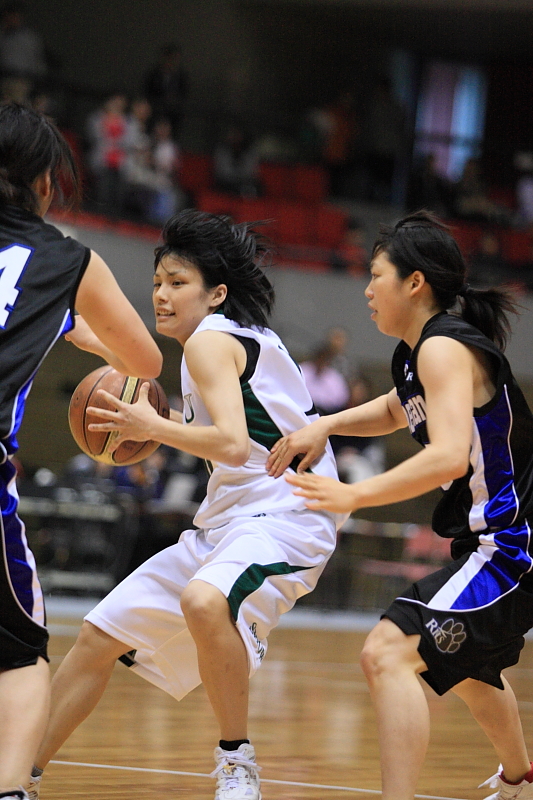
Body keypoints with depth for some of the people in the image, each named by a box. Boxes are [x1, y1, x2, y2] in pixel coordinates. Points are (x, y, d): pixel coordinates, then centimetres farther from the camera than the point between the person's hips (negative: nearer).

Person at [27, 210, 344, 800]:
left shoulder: (210, 339, -12)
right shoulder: (243, 339, 16)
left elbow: (233, 445, -25)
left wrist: (151, 427, -15)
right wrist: (168, 424, 18)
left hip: (281, 517, -11)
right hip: (226, 521, 11)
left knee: (203, 602, -41)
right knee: (100, 636, 11)